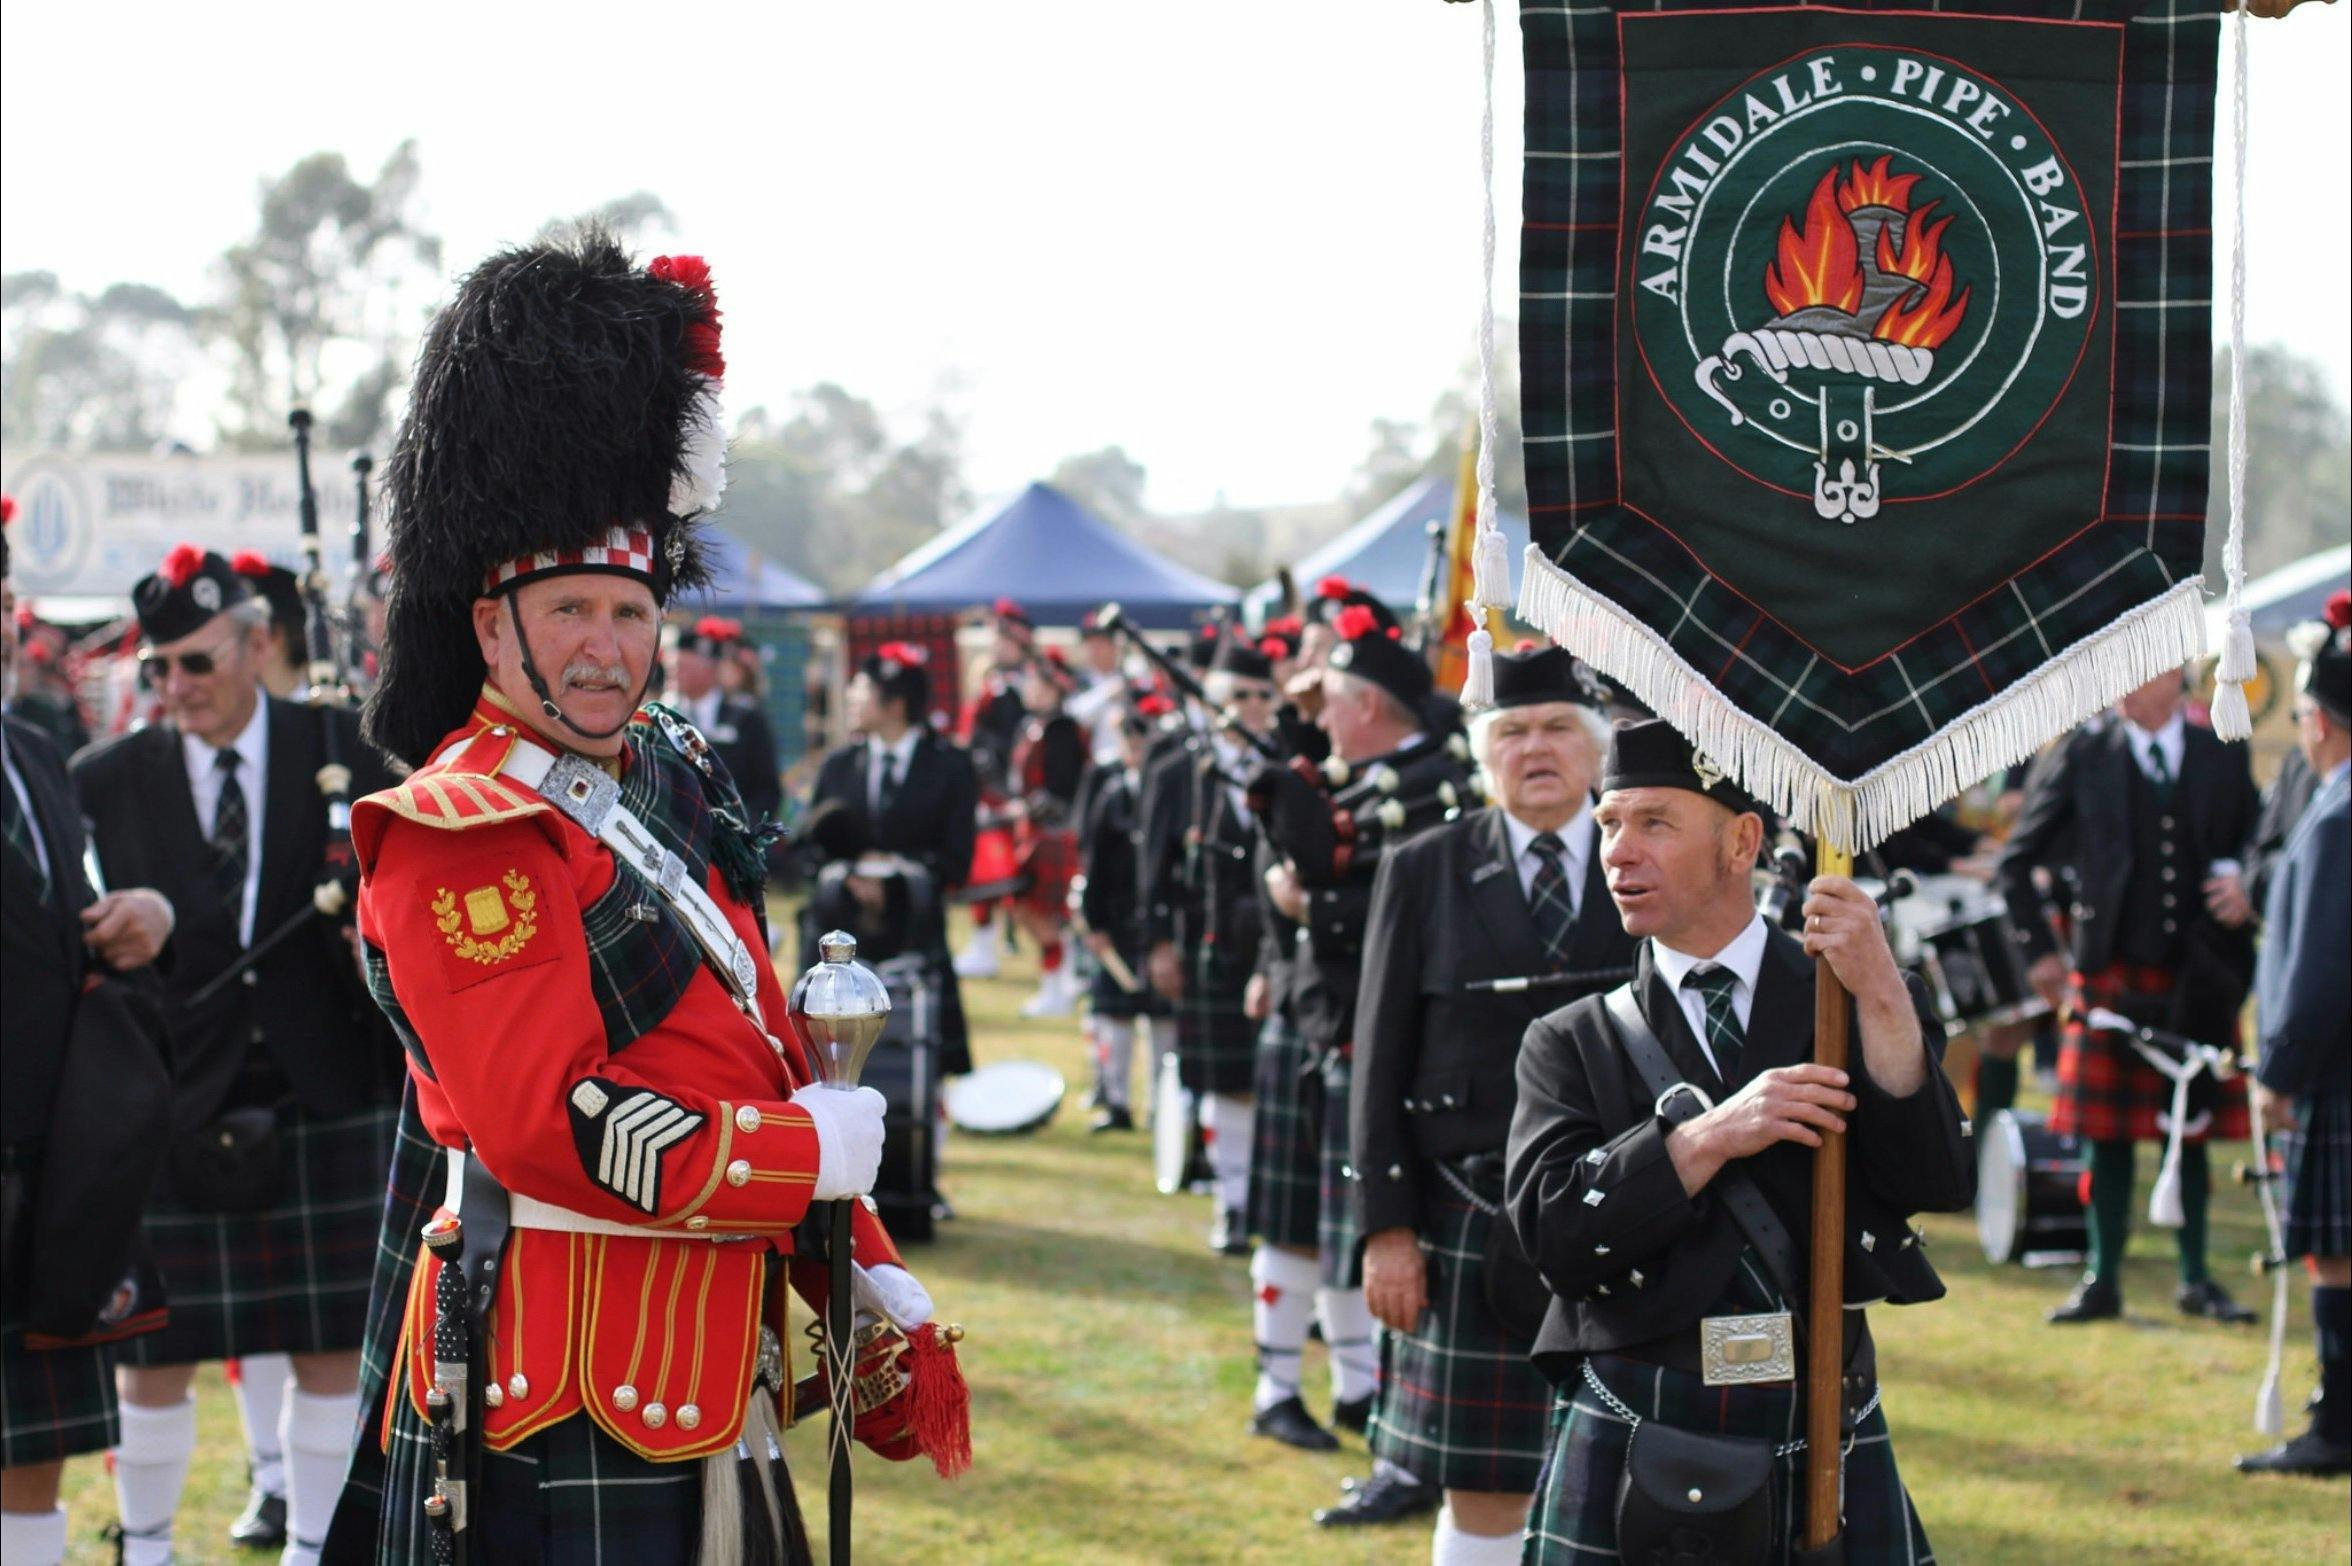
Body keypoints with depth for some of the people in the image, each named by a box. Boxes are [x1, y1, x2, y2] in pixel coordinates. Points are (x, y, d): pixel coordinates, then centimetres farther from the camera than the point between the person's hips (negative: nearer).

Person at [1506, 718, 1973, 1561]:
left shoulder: (1849, 1004, 7)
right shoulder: (1571, 1045, 6)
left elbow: (1939, 1184, -6)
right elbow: (1553, 1230, -8)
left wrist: (1881, 999, -16)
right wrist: (1709, 1136, -18)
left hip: (1829, 1448, 0)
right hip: (1633, 1453, 0)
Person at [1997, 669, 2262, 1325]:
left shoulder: (2224, 758, 5)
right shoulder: (2080, 756, 0)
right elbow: (2016, 861, 5)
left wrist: (2243, 891, -7)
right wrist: (2040, 952, 1)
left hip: (2199, 980, 1)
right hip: (2112, 976, -1)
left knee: (2192, 1129, 8)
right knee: (2107, 1132, 2)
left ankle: (2196, 1280, 18)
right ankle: (2102, 1282, 10)